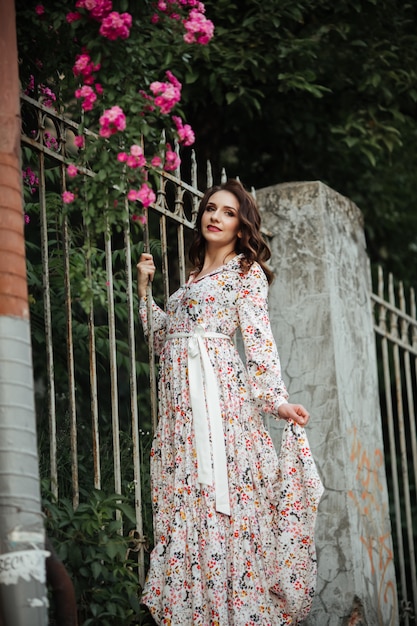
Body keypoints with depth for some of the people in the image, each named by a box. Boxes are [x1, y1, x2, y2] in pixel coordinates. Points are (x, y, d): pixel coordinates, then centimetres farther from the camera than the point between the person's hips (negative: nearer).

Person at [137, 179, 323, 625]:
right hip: (179, 398, 6)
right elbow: (165, 339, 23)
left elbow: (258, 338, -5)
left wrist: (276, 398, -17)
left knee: (225, 499, -13)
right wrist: (144, 290, 21)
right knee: (185, 501, -1)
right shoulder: (194, 279, 25)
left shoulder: (246, 272, 6)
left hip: (217, 388, -6)